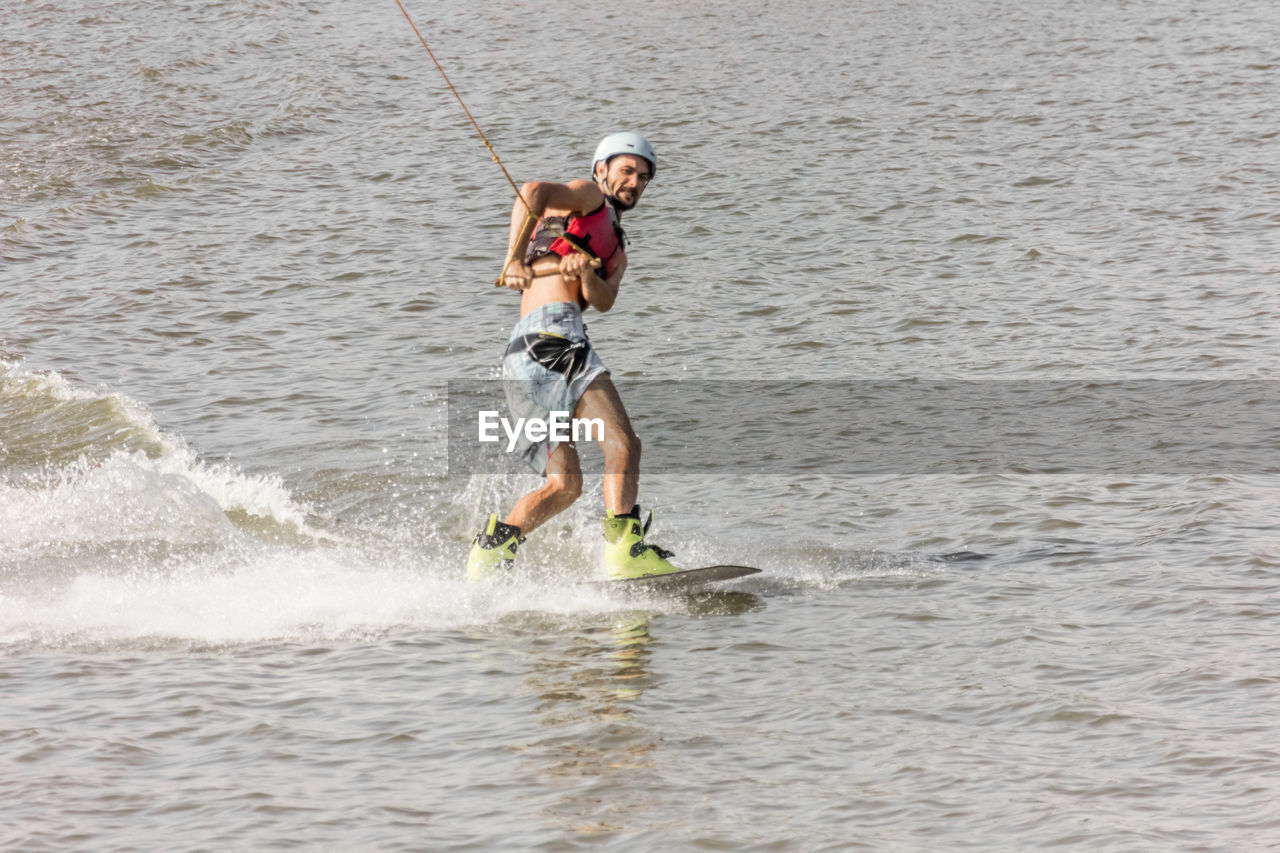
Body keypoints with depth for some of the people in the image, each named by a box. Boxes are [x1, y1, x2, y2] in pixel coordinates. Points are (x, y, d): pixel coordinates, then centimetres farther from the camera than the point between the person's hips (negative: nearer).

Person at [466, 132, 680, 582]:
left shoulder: (615, 253, 34)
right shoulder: (588, 198, 14)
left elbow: (602, 300, 11)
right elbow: (535, 191, -8)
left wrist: (586, 272, -12)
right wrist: (514, 260, -22)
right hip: (550, 332, -9)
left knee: (564, 484, 8)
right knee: (622, 445, -21)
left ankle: (492, 548, 7)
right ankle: (625, 547, -33)